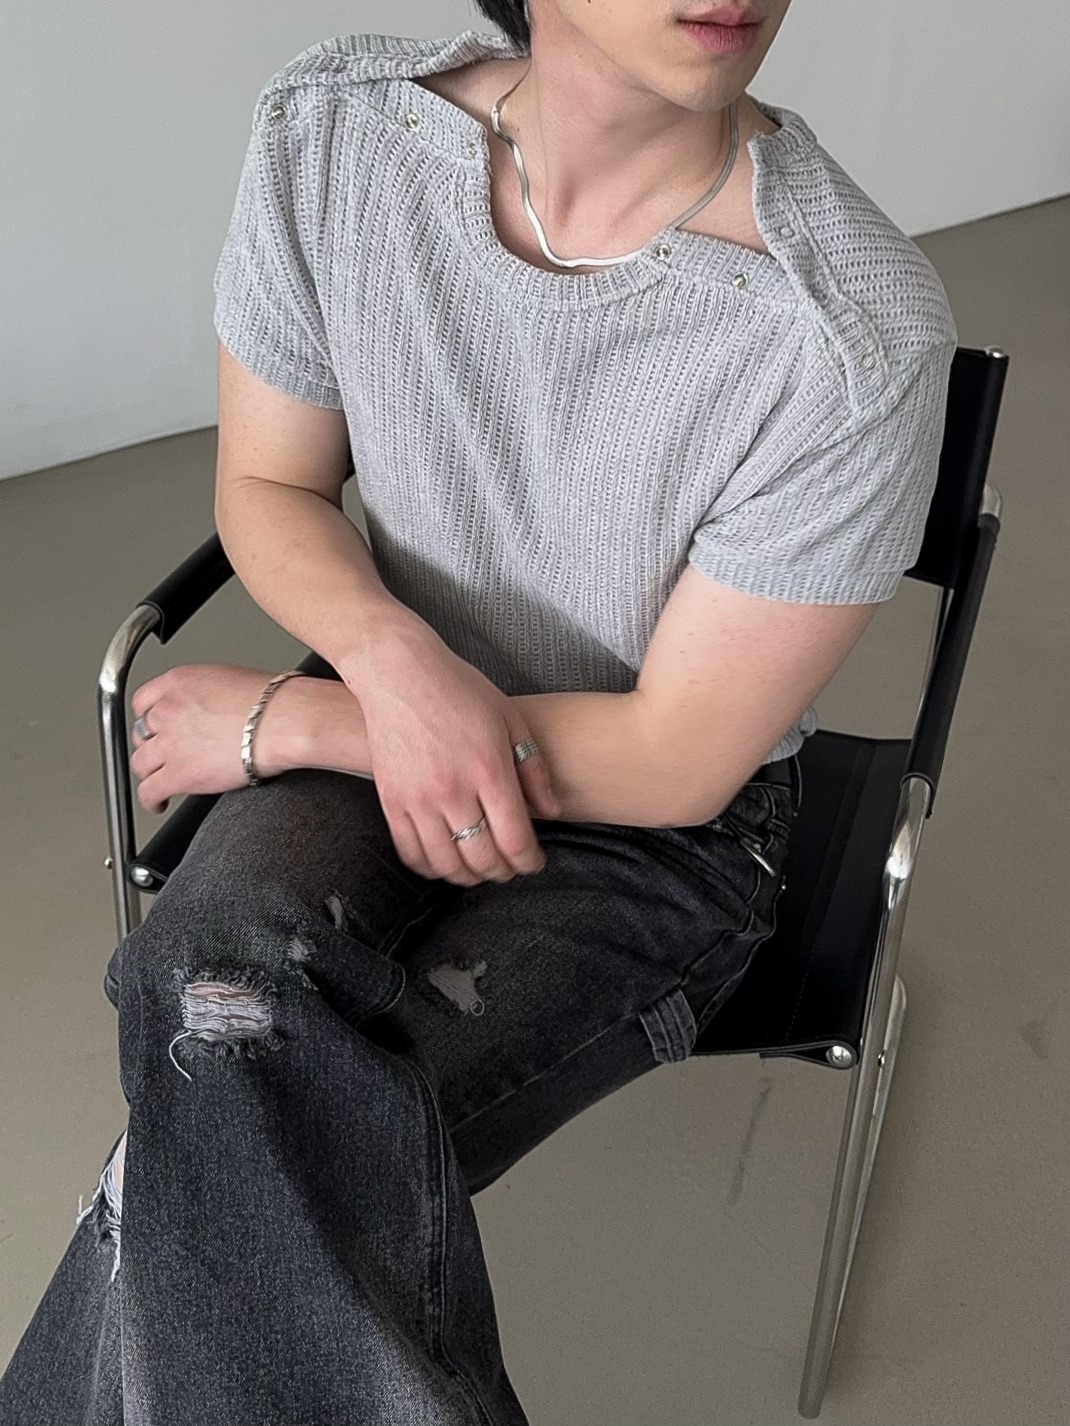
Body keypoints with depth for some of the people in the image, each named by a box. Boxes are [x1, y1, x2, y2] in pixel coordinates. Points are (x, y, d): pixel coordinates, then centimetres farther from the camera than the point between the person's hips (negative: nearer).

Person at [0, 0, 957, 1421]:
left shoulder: (867, 338, -25)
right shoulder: (330, 131, -13)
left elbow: (676, 762, -18)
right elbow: (267, 488, 0)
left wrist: (283, 718, -14)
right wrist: (396, 665, -22)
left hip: (665, 825, -3)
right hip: (399, 709, 4)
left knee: (218, 1165, -22)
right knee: (225, 971, -30)